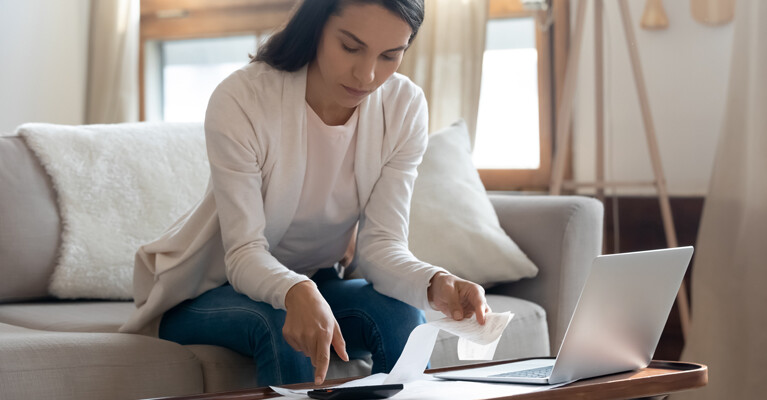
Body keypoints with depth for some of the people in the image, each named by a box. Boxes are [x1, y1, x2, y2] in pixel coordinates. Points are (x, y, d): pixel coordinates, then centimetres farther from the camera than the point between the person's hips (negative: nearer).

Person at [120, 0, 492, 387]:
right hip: (206, 289, -3)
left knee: (401, 316, -26)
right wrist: (296, 293, -49)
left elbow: (380, 243, -15)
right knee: (283, 329, -35)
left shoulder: (404, 108, -13)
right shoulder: (240, 100, -25)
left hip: (309, 284, 4)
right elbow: (244, 253, -26)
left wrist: (434, 282, -38)